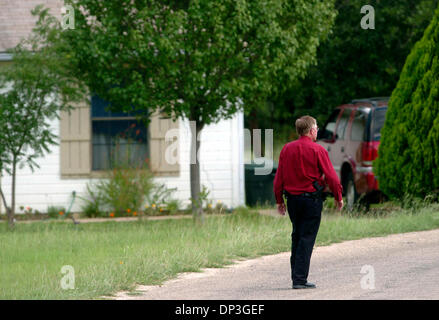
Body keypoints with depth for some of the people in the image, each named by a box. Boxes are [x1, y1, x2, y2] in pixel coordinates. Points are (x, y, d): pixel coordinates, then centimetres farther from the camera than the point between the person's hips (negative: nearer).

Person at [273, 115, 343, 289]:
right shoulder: (317, 150, -10)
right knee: (307, 238, -3)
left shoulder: (287, 149, 4)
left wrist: (279, 200, 15)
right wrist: (338, 197, 3)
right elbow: (331, 176, -10)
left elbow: (279, 177, 7)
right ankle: (300, 279, -6)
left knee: (296, 237, 16)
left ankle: (296, 276, 18)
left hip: (292, 198, 5)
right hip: (311, 198, -5)